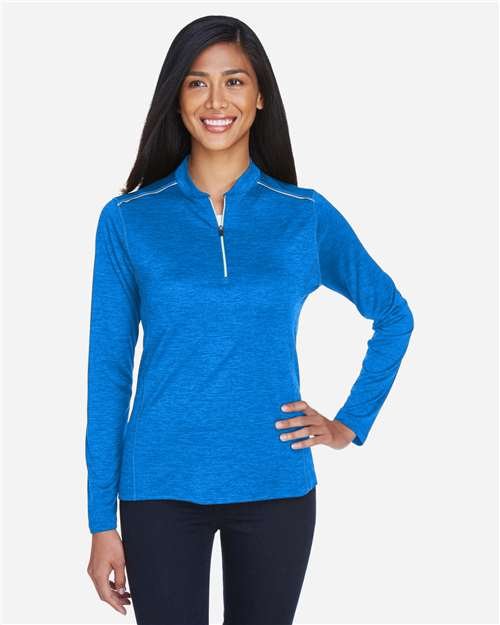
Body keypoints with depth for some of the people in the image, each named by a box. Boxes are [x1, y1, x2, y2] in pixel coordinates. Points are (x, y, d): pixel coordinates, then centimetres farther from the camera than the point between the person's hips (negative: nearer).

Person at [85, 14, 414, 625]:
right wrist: (102, 521, -2)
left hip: (276, 489, 1)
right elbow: (108, 372, -1)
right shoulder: (127, 220, -2)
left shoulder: (308, 216, 0)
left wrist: (351, 423, 6)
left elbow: (394, 317, 14)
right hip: (161, 489, -1)